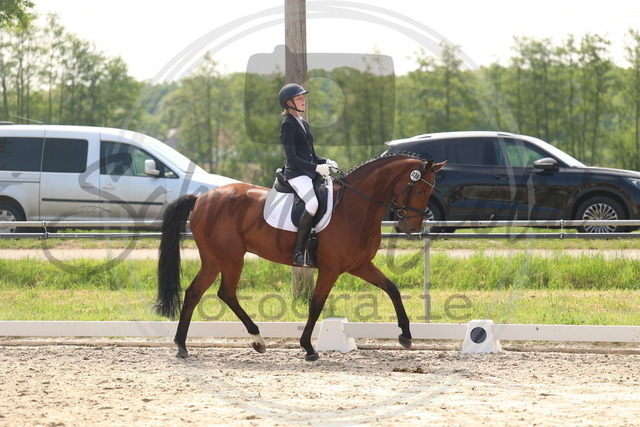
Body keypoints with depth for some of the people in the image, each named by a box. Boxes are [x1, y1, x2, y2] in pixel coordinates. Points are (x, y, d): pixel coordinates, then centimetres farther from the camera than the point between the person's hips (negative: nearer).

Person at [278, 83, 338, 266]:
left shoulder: (304, 124, 20)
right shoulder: (288, 125, -6)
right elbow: (291, 157, -15)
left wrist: (325, 162, 4)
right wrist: (316, 167, -22)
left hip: (310, 173, 9)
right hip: (296, 174, -9)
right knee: (313, 203, -32)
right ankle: (298, 251, -27)